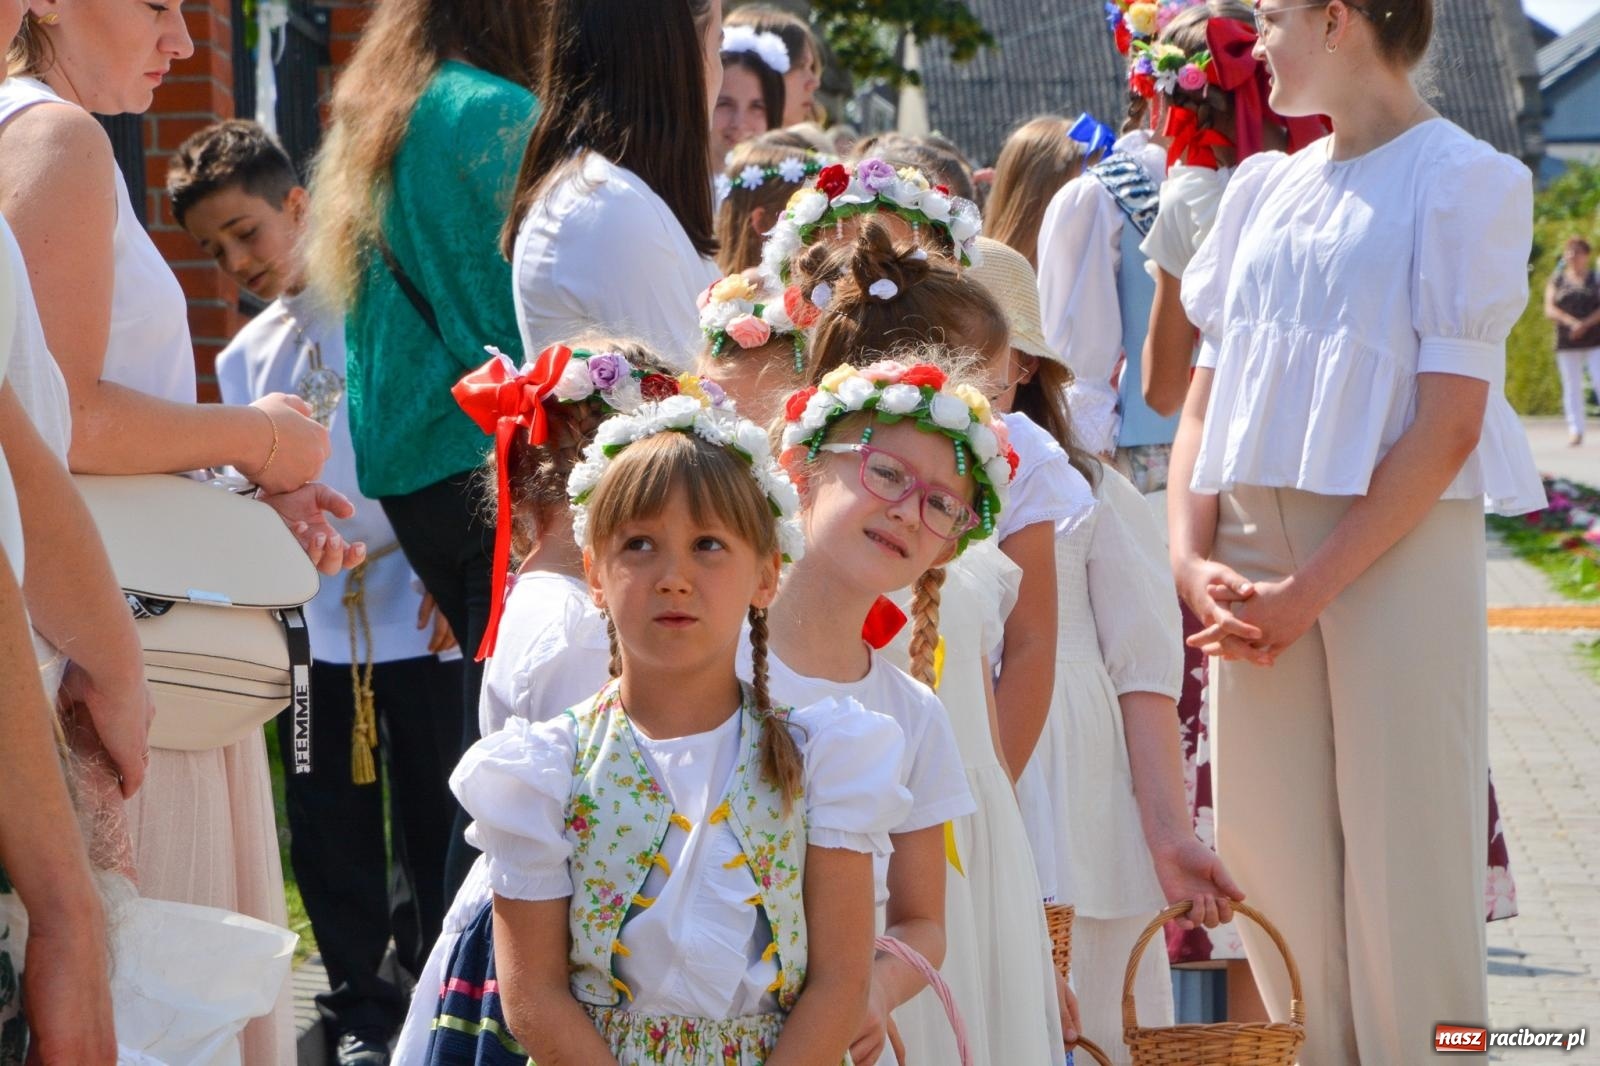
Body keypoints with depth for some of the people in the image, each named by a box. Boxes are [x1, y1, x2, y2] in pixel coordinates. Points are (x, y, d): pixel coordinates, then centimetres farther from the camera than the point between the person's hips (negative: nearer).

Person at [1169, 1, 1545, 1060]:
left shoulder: (1463, 180, -3)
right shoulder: (1264, 189, 16)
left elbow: (1448, 425, -10)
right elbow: (1206, 395, 15)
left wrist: (1311, 591, -15)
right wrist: (1195, 560, -2)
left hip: (1396, 548, -5)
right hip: (1258, 553, 6)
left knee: (1404, 868, -4)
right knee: (1272, 866, 4)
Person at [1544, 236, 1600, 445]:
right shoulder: (1557, 280, 12)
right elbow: (1550, 310, 1)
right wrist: (1571, 322, -16)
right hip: (1567, 342, 2)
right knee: (1571, 386, 0)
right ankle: (1575, 430, 2)